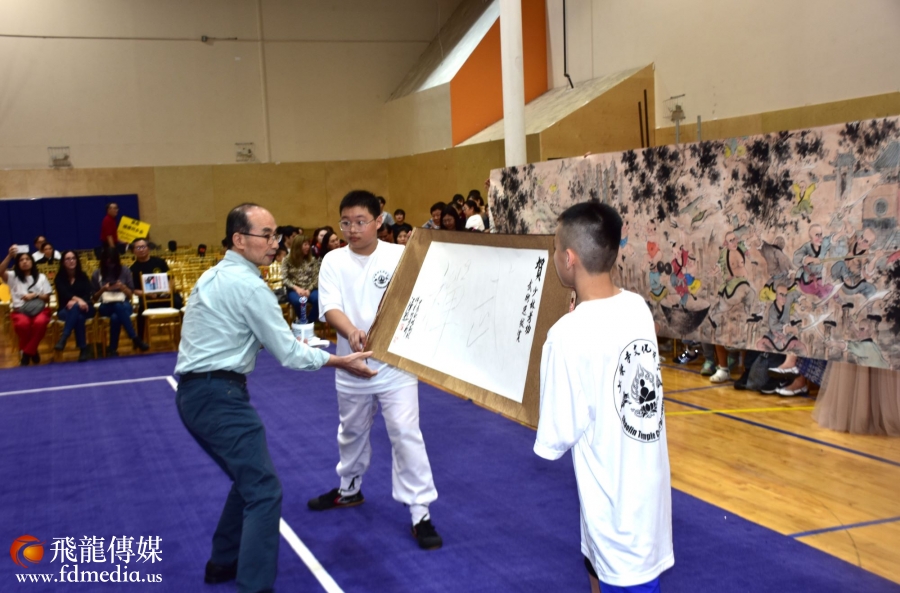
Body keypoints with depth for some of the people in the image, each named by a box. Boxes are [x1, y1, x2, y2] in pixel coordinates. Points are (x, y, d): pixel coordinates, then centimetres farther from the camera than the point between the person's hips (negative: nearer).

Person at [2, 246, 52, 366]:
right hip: (20, 311, -1)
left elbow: (47, 298, 12)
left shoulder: (41, 277, 17)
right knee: (23, 324, -39)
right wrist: (10, 256, -18)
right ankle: (31, 351, -10)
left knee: (40, 322, -38)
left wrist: (35, 295, -6)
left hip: (39, 310, 1)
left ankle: (26, 352, -16)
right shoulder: (13, 277, 13)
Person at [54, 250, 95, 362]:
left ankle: (63, 339, -49)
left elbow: (89, 294, -5)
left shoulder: (83, 276, 11)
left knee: (75, 307, -39)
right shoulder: (59, 277, 5)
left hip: (84, 308, 1)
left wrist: (75, 302, -26)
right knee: (78, 317, -38)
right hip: (65, 310, 0)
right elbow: (64, 294, -14)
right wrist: (78, 299, -35)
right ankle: (83, 348, -43)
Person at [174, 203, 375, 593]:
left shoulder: (215, 276, 15)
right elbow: (288, 354, -12)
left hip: (195, 393, 10)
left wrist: (292, 341, 26)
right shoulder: (248, 284, -15)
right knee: (264, 490, -9)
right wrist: (341, 362, -2)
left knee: (248, 479, 22)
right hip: (219, 395, -10)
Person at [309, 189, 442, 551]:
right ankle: (349, 489, 45)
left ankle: (420, 513, 2)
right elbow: (329, 308, -14)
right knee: (352, 432, 21)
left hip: (395, 362, -3)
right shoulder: (333, 261, -2)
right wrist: (352, 332, -35)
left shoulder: (399, 255, -7)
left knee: (405, 434, -7)